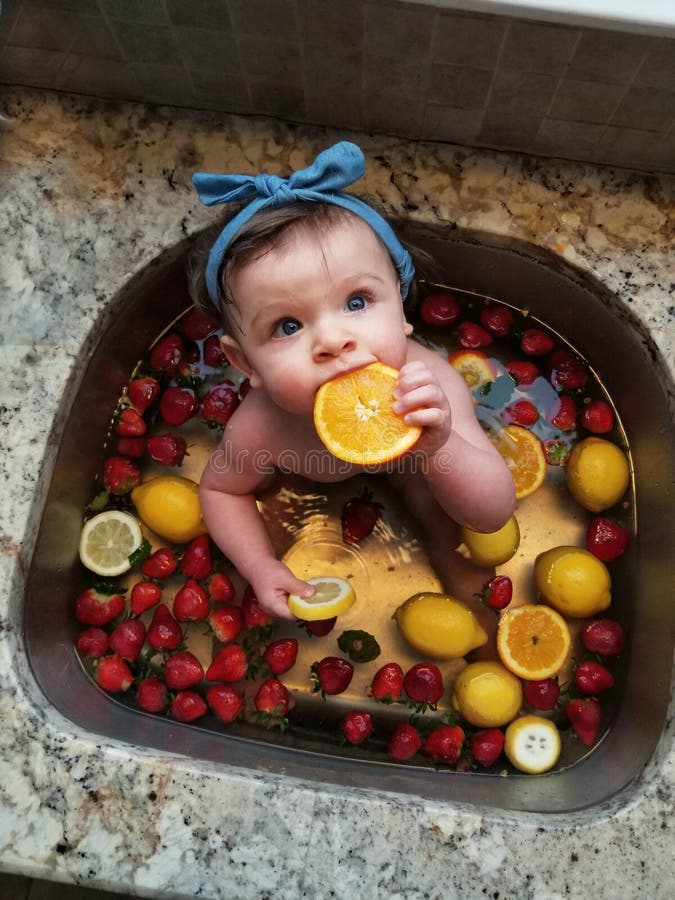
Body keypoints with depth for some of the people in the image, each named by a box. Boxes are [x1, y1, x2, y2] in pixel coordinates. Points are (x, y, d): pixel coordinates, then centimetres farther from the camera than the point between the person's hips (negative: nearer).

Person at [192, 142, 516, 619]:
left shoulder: (429, 386, -43)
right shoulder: (259, 430, -42)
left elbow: (496, 513, -41)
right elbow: (220, 489, -17)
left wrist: (435, 449, -60)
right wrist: (261, 568, -28)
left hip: (409, 457, 0)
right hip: (315, 487, 1)